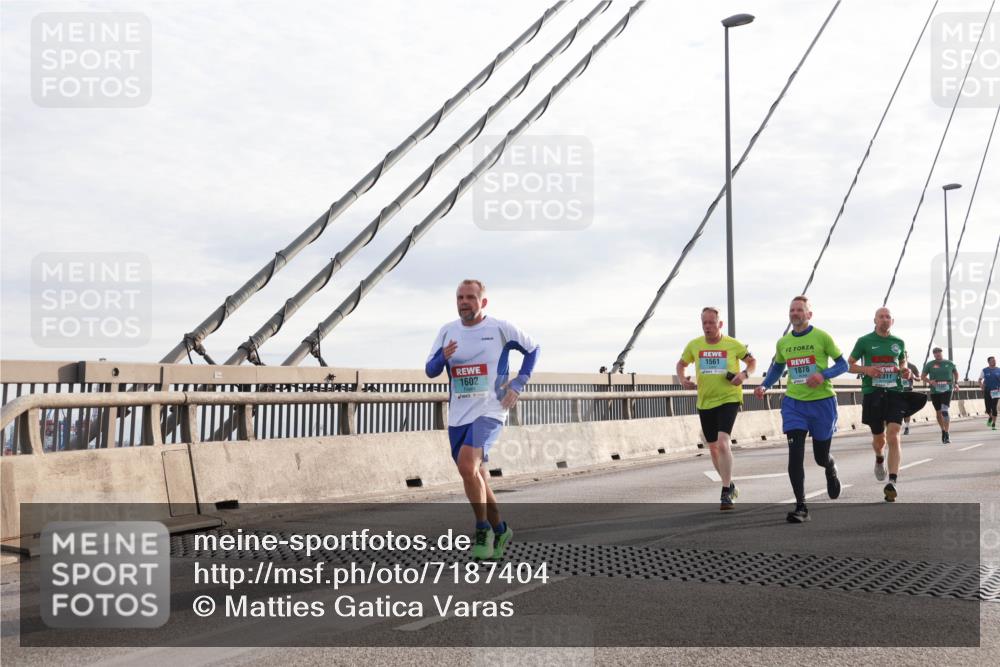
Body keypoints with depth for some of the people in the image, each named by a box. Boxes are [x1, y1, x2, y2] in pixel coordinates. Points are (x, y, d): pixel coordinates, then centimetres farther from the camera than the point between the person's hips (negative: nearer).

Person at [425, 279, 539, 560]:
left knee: (467, 465, -25)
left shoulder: (501, 328, -4)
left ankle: (483, 529, -7)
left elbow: (533, 348, 9)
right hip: (458, 415, 5)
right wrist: (443, 357, -16)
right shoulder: (447, 331, 6)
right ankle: (499, 531, 31)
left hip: (489, 411, -5)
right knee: (476, 478, 12)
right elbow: (430, 371, 6)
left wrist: (518, 384, 0)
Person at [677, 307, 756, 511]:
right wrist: (682, 379, -2)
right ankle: (730, 485, 35)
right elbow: (681, 364, 17)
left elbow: (752, 361, 9)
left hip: (729, 399, -4)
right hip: (705, 402, 4)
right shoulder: (694, 345, 2)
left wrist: (744, 374, -11)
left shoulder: (733, 344, -5)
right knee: (713, 448, 13)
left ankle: (726, 493, -15)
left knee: (722, 443, -21)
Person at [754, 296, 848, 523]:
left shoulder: (822, 337, -6)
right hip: (794, 403, 2)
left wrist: (824, 375, -20)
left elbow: (842, 364, -1)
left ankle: (831, 471, 49)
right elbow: (776, 368, 21)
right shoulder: (782, 343, 6)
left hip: (822, 402, -2)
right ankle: (801, 507, -7)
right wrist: (764, 386, 4)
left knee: (821, 456, 9)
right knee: (795, 453, -12)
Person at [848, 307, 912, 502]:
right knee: (879, 438, 11)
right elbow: (849, 365, 6)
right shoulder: (864, 341, 1)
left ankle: (892, 482, -17)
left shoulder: (899, 343, 10)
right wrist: (865, 369, -13)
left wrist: (905, 372, 3)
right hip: (872, 393, -1)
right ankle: (879, 460, 47)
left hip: (894, 392, 1)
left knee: (893, 437, -14)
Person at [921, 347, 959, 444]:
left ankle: (947, 434, -16)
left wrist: (955, 382, 9)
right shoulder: (930, 364, 2)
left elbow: (956, 373, 23)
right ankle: (943, 431, 31)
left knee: (944, 410, -17)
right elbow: (922, 376, 4)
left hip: (947, 390, -2)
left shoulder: (949, 363, 5)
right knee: (938, 412, 11)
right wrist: (930, 381, -13)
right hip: (935, 391, 2)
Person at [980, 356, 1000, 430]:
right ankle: (990, 417, 31)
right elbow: (980, 380, 9)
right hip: (987, 391, 0)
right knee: (988, 408, -1)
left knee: (994, 407, -6)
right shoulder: (985, 370, 4)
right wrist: (982, 386, -8)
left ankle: (994, 424, 0)